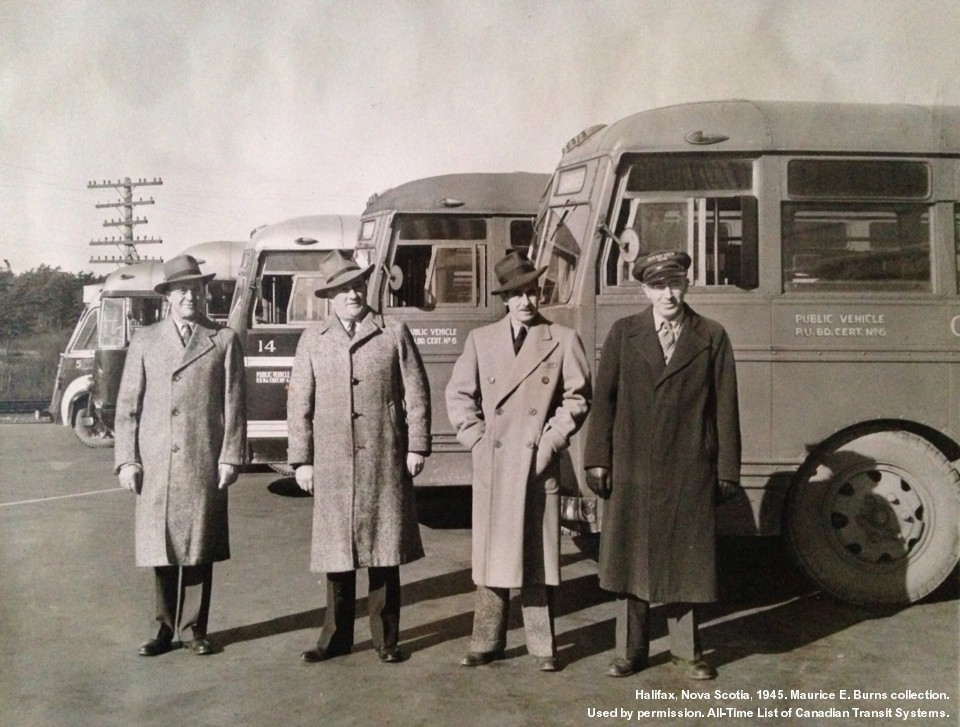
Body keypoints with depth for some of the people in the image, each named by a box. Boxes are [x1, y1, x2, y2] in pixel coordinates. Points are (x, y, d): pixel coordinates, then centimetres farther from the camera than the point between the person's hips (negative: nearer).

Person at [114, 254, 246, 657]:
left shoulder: (224, 340, 6)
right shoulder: (145, 341, 10)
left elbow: (233, 405, 2)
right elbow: (127, 405, 7)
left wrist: (230, 457, -4)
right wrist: (126, 460, -1)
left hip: (204, 463, -1)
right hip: (155, 464, 1)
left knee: (200, 548, 5)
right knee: (161, 547, 6)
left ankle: (194, 628, 17)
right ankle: (166, 627, 19)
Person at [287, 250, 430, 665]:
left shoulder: (394, 333, 5)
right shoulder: (313, 341, 8)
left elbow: (416, 393, 4)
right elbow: (299, 404, 7)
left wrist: (416, 446, -1)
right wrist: (301, 460, 3)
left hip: (384, 460, -1)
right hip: (332, 463, 1)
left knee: (385, 551, 5)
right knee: (337, 551, 6)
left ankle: (386, 638, 17)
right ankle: (336, 637, 19)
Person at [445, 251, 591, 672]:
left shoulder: (563, 340, 3)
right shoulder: (480, 339, 8)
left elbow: (577, 397, 3)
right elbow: (458, 394, 9)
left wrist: (553, 439, -5)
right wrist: (476, 439, -1)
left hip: (538, 464, -1)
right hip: (491, 464, 2)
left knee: (539, 556, 3)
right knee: (491, 554, 6)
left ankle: (542, 646, 13)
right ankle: (487, 642, 15)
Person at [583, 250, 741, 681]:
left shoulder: (712, 338, 2)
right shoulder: (624, 334, 5)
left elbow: (725, 407, 1)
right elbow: (604, 398, 3)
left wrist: (726, 469, -1)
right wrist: (598, 459, -3)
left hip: (689, 474, -1)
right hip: (631, 470, 1)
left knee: (685, 561, 9)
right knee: (630, 559, 8)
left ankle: (686, 650, 24)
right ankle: (630, 650, 21)